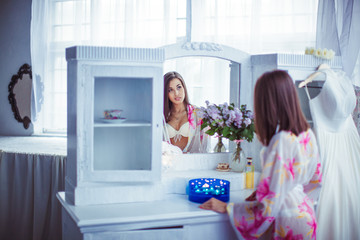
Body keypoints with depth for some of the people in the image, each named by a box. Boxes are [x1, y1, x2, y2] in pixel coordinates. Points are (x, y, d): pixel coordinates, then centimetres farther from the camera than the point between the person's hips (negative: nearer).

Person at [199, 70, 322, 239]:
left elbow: (269, 205, -24)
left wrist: (226, 208, -13)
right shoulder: (308, 134, 0)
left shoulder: (281, 141, -26)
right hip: (306, 217, 8)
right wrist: (261, 191, 14)